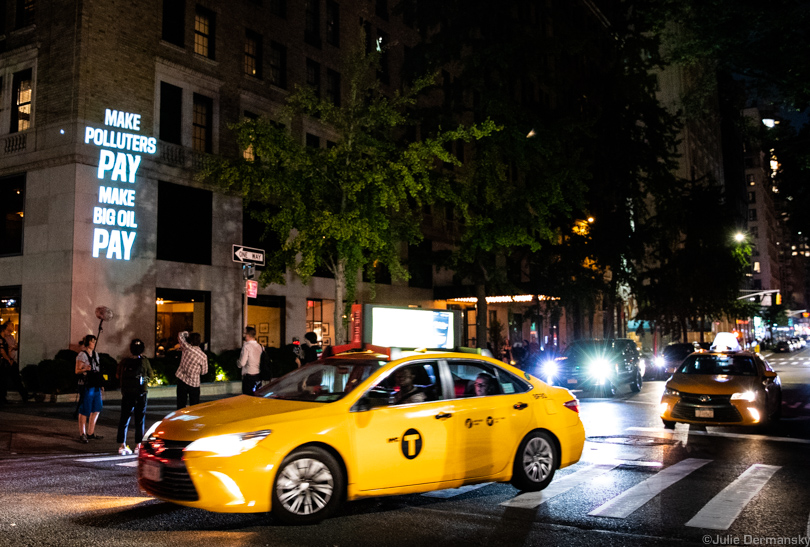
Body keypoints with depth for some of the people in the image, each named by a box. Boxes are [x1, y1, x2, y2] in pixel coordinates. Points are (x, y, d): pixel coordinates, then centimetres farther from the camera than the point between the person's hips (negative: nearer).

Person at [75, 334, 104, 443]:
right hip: (86, 386, -7)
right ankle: (82, 434, 7)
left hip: (96, 386, 7)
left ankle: (90, 432, 18)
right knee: (84, 410, -2)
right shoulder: (82, 355, -7)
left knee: (96, 409, 8)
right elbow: (77, 371, -9)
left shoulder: (95, 354, 15)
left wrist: (101, 385, 19)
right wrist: (85, 369, -29)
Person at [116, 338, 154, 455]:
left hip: (126, 394, 2)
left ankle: (122, 445, 9)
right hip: (141, 393, -2)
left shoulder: (124, 362, -5)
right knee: (140, 419, 7)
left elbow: (117, 376, 8)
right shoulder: (144, 361, -10)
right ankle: (138, 445, 8)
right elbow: (151, 375, 3)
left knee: (124, 419, 10)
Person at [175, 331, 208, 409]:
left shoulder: (187, 348, -10)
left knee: (181, 405, 6)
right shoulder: (204, 356, -8)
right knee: (195, 406, 9)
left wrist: (186, 333, 24)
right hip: (194, 383, 0)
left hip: (182, 380, 0)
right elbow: (204, 372, 3)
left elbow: (180, 336, 6)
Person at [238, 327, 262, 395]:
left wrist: (238, 364, 7)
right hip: (259, 375, 7)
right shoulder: (260, 346, 5)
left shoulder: (246, 346, -12)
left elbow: (242, 363, -13)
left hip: (249, 375, -7)